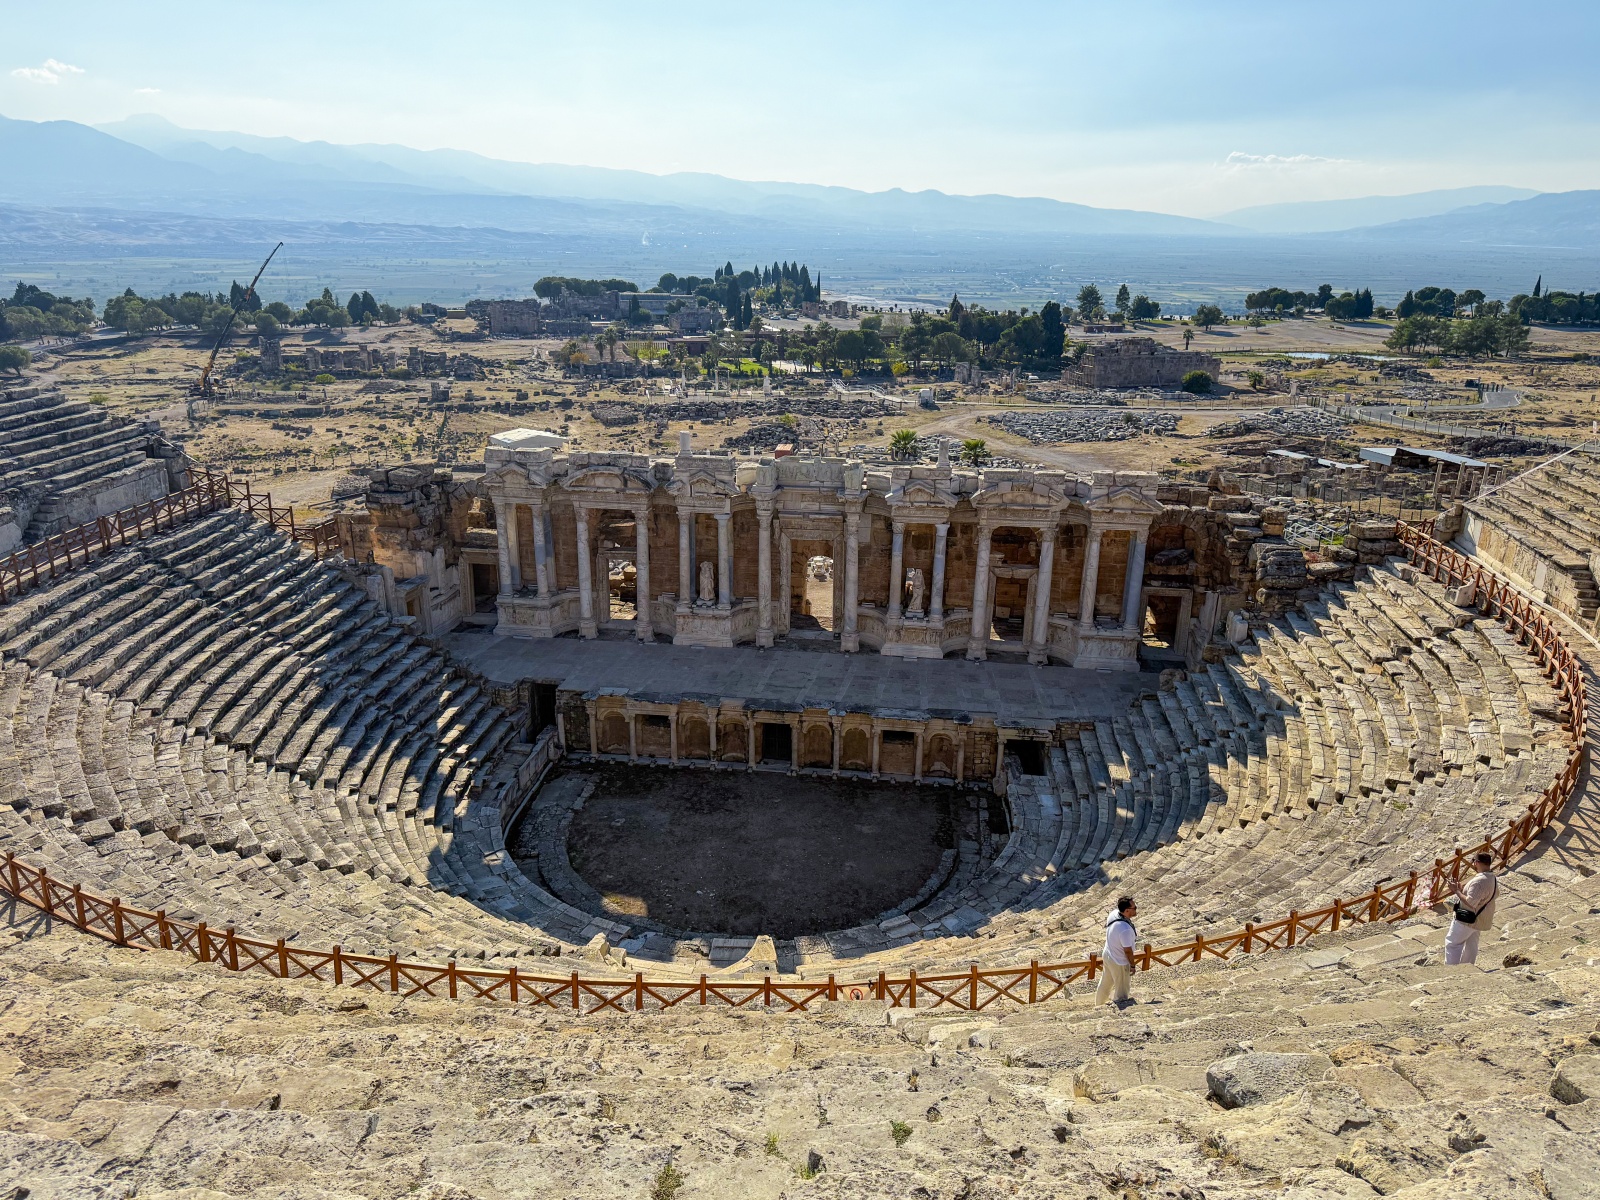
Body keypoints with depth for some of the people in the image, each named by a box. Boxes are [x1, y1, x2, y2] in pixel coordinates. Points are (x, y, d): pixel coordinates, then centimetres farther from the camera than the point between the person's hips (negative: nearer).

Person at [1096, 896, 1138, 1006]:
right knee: (1122, 989, 17)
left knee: (1105, 983, 29)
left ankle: (1099, 1005, 49)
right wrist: (1132, 965, -9)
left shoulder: (1113, 913, -14)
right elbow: (1128, 950, -24)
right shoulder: (1125, 929, -37)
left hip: (1108, 956, 8)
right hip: (1120, 963, -8)